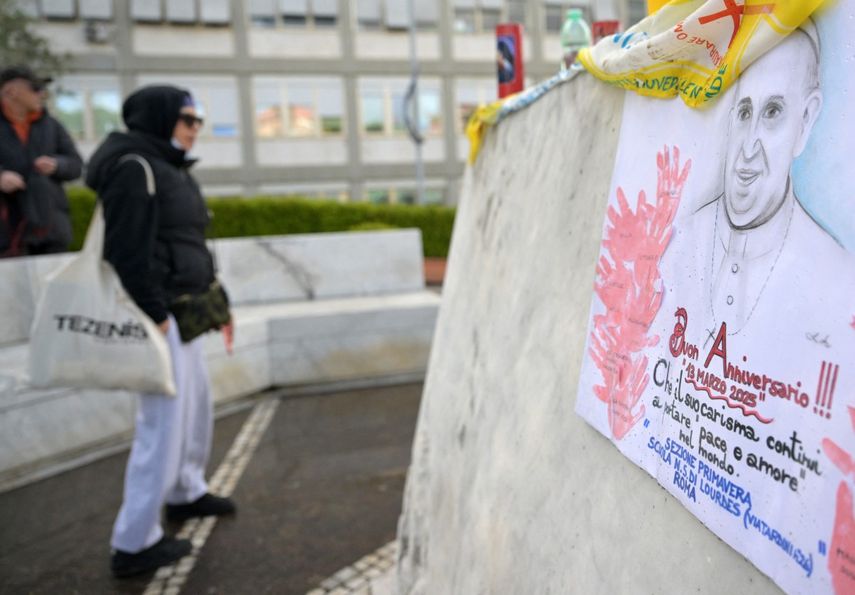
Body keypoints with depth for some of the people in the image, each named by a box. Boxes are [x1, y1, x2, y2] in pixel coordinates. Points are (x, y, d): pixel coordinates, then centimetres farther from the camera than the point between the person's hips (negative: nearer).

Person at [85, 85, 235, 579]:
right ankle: (135, 544, 6)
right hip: (158, 313, -11)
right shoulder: (134, 167, -13)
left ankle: (185, 493, 40)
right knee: (165, 420, -7)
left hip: (180, 310, 11)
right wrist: (155, 317, -22)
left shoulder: (172, 169, 18)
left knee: (198, 400, 20)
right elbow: (129, 251, -20)